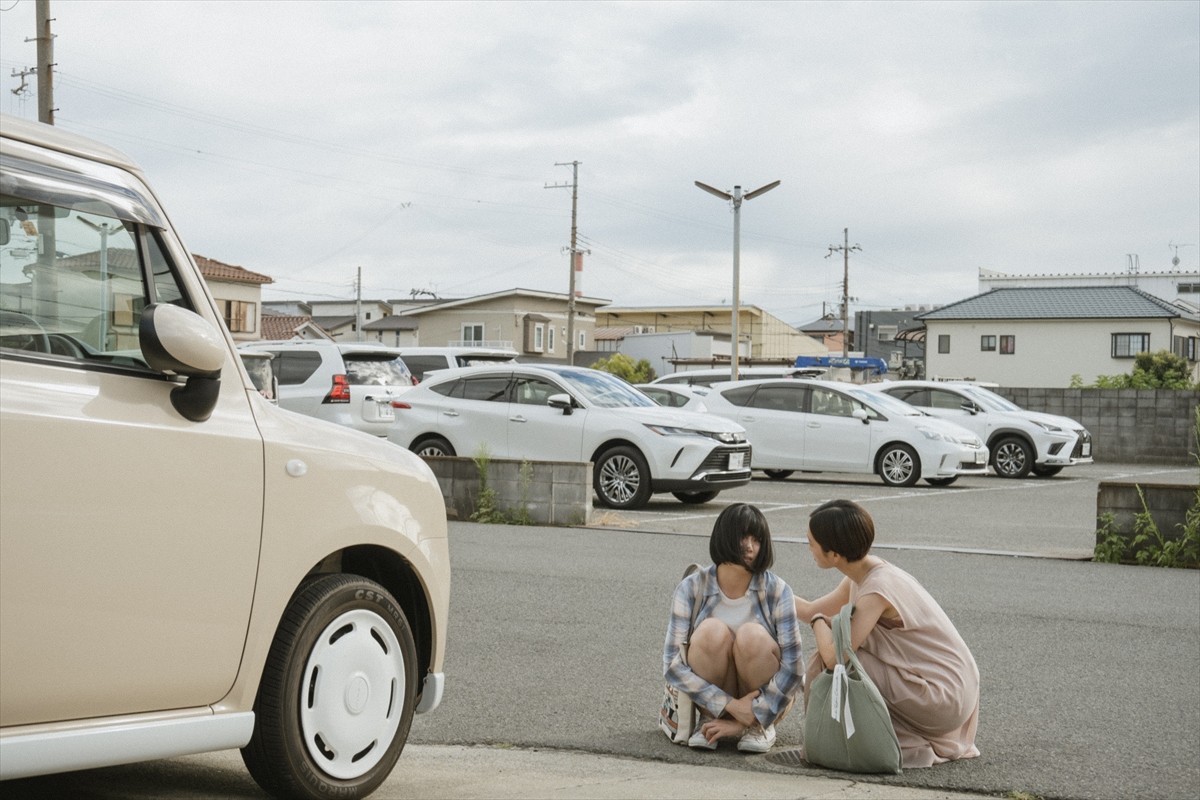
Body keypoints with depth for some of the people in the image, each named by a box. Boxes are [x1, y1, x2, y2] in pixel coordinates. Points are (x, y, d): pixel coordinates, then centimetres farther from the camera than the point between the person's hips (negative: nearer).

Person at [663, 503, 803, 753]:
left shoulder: (776, 590, -13)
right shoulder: (692, 588, -12)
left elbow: (792, 668, -15)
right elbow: (671, 664, -16)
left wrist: (747, 720, -18)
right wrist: (731, 706, -23)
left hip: (764, 700, 0)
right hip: (712, 701, 0)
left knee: (752, 634, -29)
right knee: (712, 630, -28)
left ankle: (760, 726, -6)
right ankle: (708, 721, -8)